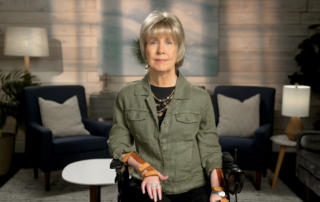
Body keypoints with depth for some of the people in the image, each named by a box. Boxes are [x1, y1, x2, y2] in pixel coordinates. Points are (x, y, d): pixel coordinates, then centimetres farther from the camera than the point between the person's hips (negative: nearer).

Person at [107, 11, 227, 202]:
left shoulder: (201, 98, 1)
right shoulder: (127, 96, 3)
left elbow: (210, 152, 4)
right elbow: (118, 144, 9)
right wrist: (145, 168, -7)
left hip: (194, 187, 1)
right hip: (148, 186, 0)